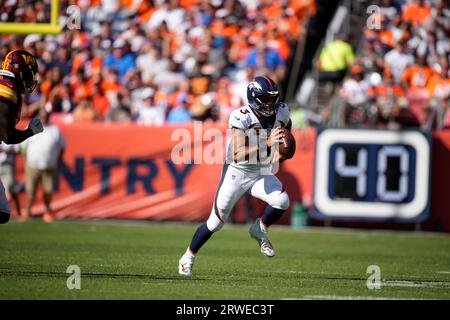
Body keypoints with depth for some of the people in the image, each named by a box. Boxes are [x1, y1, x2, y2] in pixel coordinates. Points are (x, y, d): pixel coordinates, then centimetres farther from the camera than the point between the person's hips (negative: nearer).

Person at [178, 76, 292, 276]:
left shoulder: (280, 112, -11)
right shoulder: (241, 118, -27)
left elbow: (287, 126, 13)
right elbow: (237, 155, -36)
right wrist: (266, 143, -45)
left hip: (263, 173, 4)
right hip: (237, 173, -4)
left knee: (282, 201, -26)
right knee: (215, 223, 4)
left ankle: (259, 230, 4)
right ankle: (188, 257, 27)